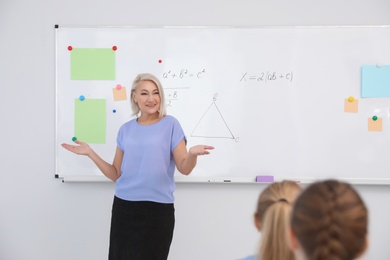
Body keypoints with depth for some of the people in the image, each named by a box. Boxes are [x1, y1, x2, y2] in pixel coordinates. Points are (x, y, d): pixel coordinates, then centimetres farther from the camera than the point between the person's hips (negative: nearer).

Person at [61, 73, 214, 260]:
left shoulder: (170, 124, 0)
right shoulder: (126, 130, 9)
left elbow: (184, 168, -5)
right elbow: (116, 175, 10)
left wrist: (192, 154, -27)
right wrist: (90, 153, 3)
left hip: (158, 209, -3)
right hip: (124, 207, 3)